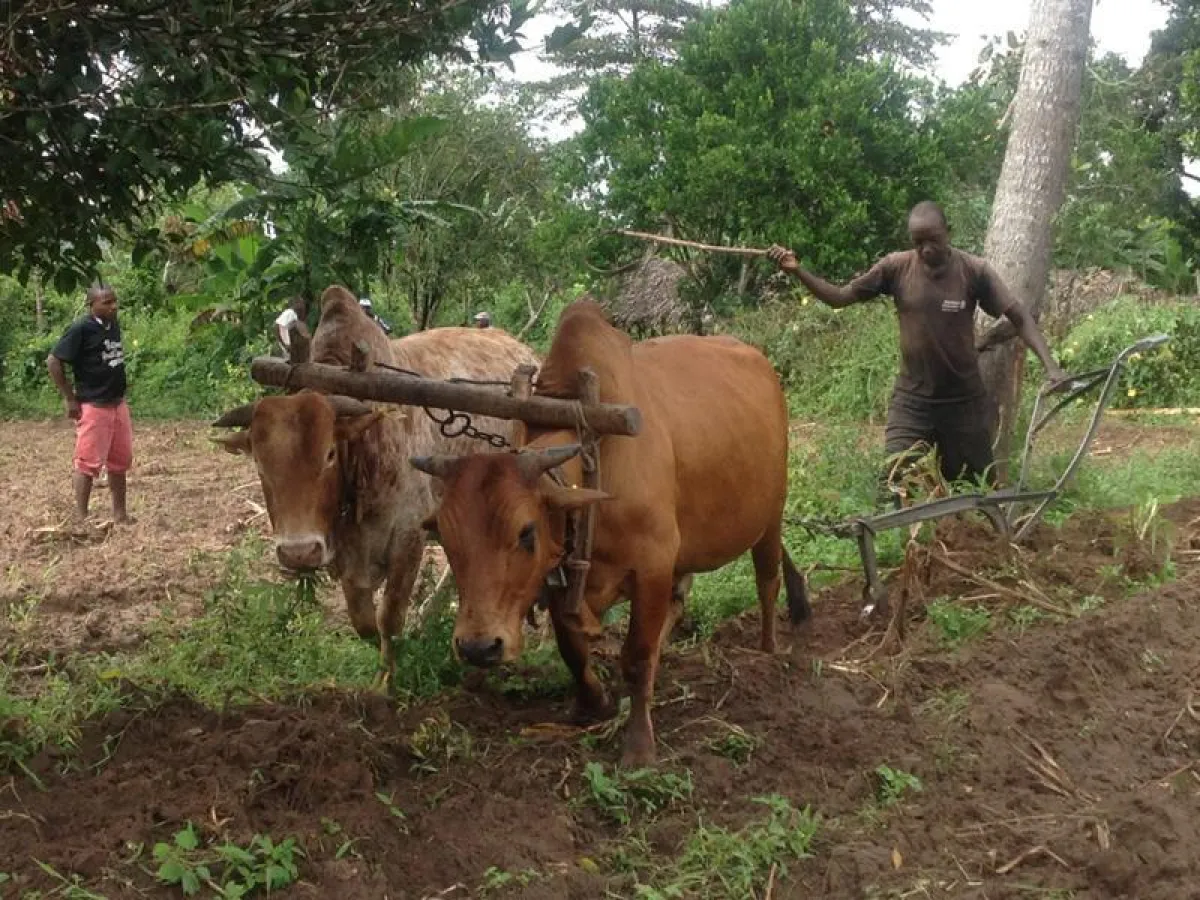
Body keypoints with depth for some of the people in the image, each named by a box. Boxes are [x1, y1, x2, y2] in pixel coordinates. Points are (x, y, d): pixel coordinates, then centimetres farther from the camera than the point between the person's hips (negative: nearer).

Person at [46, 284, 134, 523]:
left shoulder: (114, 325, 8)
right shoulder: (81, 329, -14)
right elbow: (53, 361, -14)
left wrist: (117, 391, 15)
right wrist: (70, 399, -13)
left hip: (118, 404, 8)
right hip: (93, 407, -8)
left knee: (120, 462, 13)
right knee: (89, 463, -5)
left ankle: (120, 514, 23)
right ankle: (81, 518, 0)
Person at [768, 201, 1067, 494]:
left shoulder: (974, 270, -10)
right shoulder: (896, 267, -6)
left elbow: (1019, 318, -9)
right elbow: (840, 297, -3)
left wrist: (1050, 365, -21)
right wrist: (797, 271, -17)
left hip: (964, 400, 0)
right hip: (911, 400, 1)